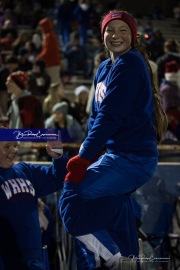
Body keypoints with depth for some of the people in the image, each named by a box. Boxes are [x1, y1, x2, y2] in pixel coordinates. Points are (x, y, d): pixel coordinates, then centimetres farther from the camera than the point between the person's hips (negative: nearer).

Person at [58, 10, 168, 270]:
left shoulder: (129, 65, -11)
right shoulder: (104, 69, 16)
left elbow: (110, 116, -18)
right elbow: (96, 115, 16)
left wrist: (83, 158, -19)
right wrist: (90, 155, 2)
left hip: (133, 158, -9)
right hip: (117, 155, 9)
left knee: (71, 201, -14)